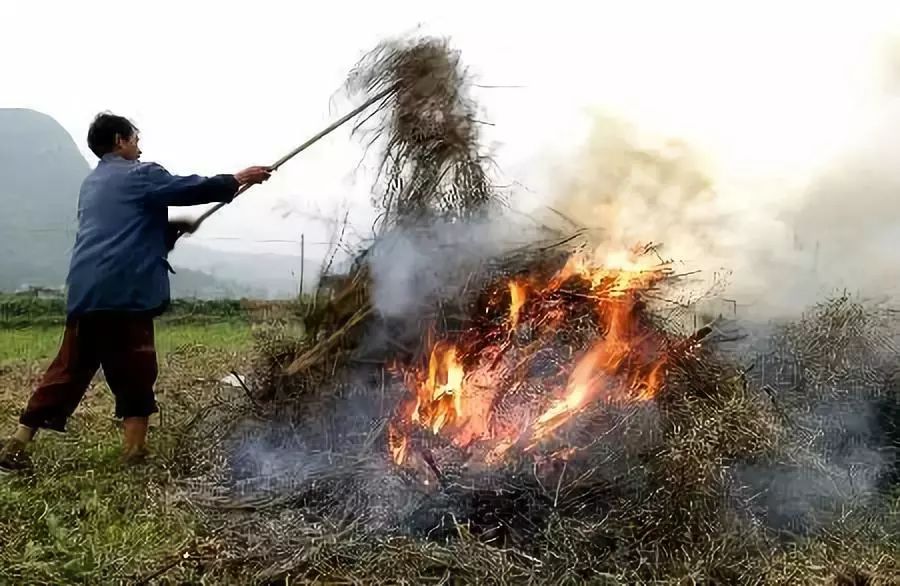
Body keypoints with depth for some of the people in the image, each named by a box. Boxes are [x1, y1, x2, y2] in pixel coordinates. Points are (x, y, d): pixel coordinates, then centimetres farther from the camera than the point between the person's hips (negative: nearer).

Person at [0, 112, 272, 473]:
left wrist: (171, 230, 23)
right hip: (124, 292, -8)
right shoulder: (138, 174, 0)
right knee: (135, 374, 0)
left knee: (69, 369, 12)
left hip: (85, 291, 8)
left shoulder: (92, 184, 26)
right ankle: (134, 453, 2)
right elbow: (191, 188, -2)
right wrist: (236, 180, 9)